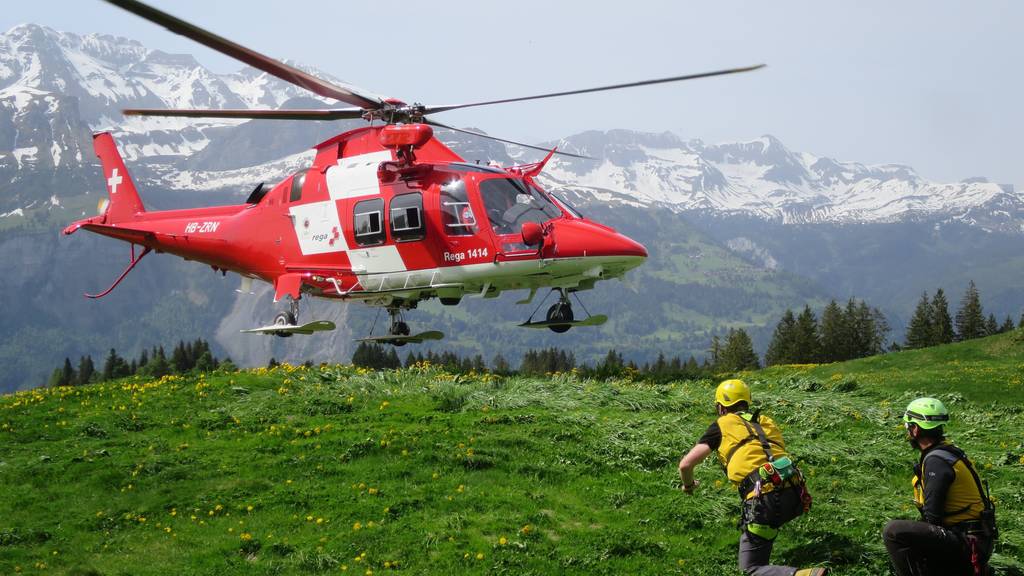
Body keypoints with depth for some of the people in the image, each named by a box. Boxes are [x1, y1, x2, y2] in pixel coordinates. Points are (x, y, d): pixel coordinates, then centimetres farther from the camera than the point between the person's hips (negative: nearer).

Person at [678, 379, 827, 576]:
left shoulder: (722, 425, 13)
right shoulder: (765, 421, 26)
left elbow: (685, 464, 11)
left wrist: (688, 485, 32)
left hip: (766, 499, -6)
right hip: (795, 495, 6)